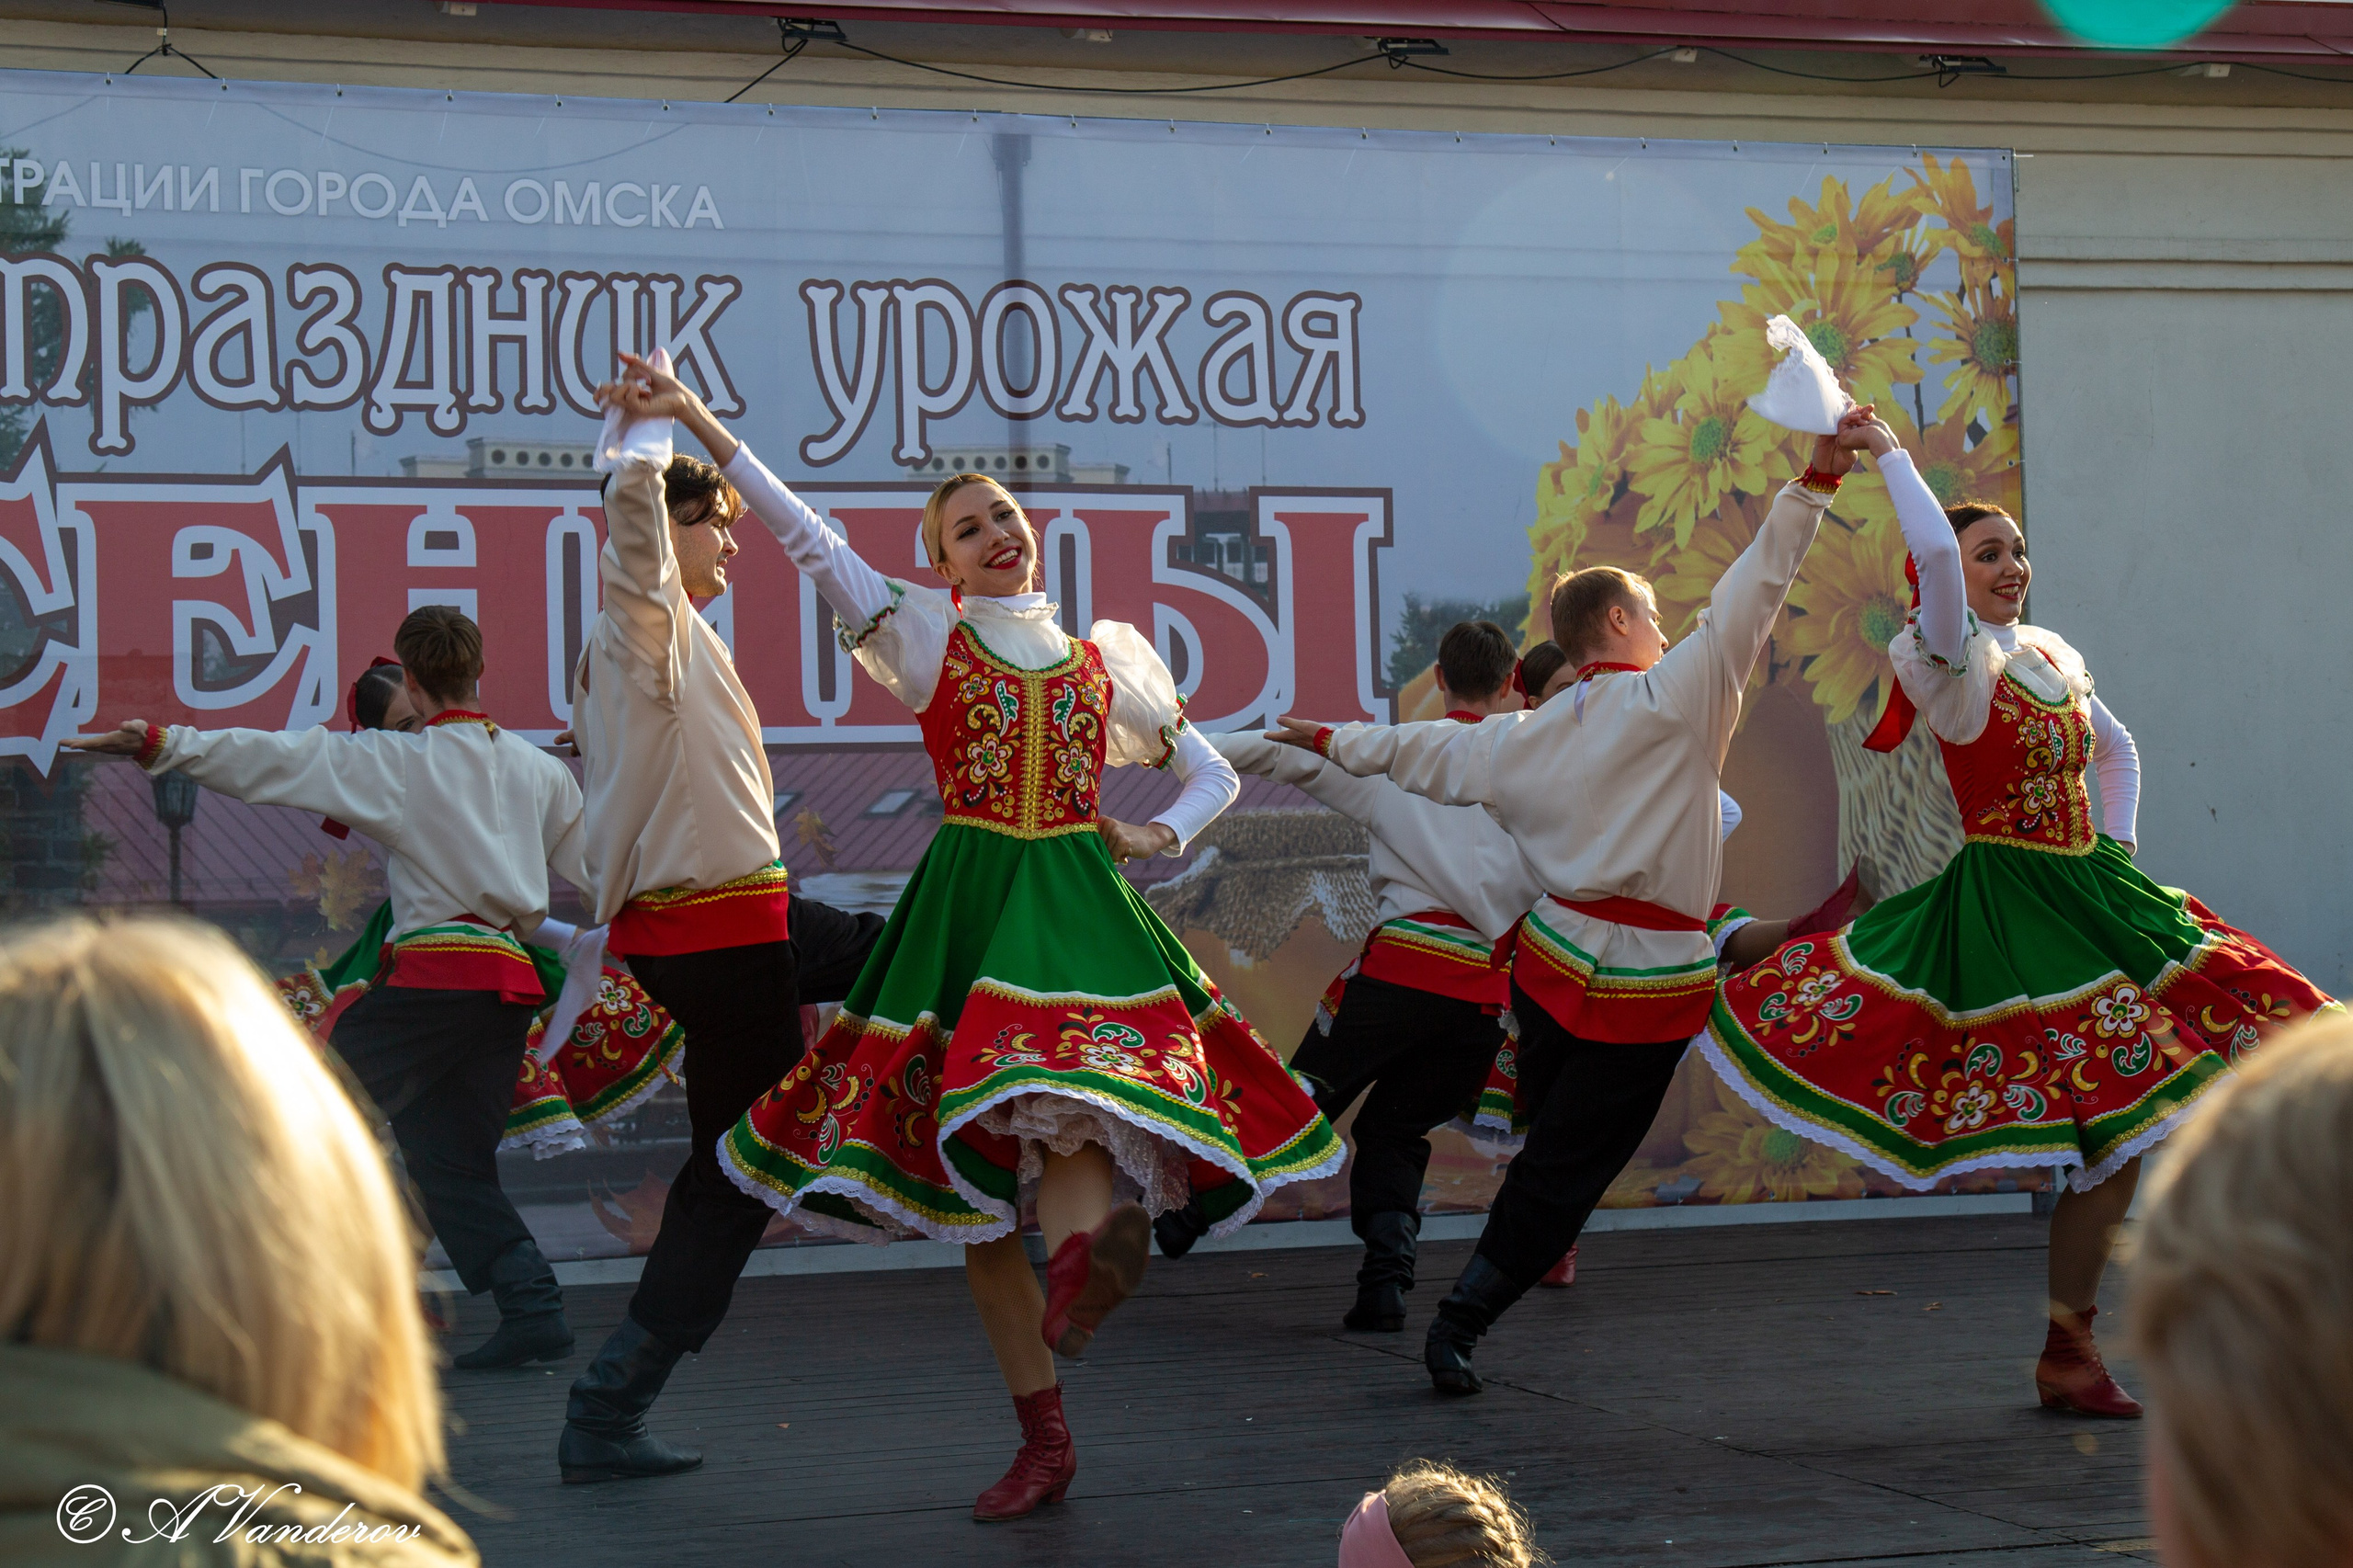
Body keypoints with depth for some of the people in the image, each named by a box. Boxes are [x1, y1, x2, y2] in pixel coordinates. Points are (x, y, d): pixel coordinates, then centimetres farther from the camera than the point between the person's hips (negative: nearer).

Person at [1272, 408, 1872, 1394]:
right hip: (1645, 986, -5)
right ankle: (1459, 1324, 0)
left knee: (1545, 1147, 18)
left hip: (1553, 962, 5)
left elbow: (1430, 753, 18)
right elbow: (1751, 594, -13)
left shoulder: (1532, 736, 6)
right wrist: (1817, 479, -12)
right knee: (1566, 1169, 2)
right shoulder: (1677, 696, -9)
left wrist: (1334, 742, 35)